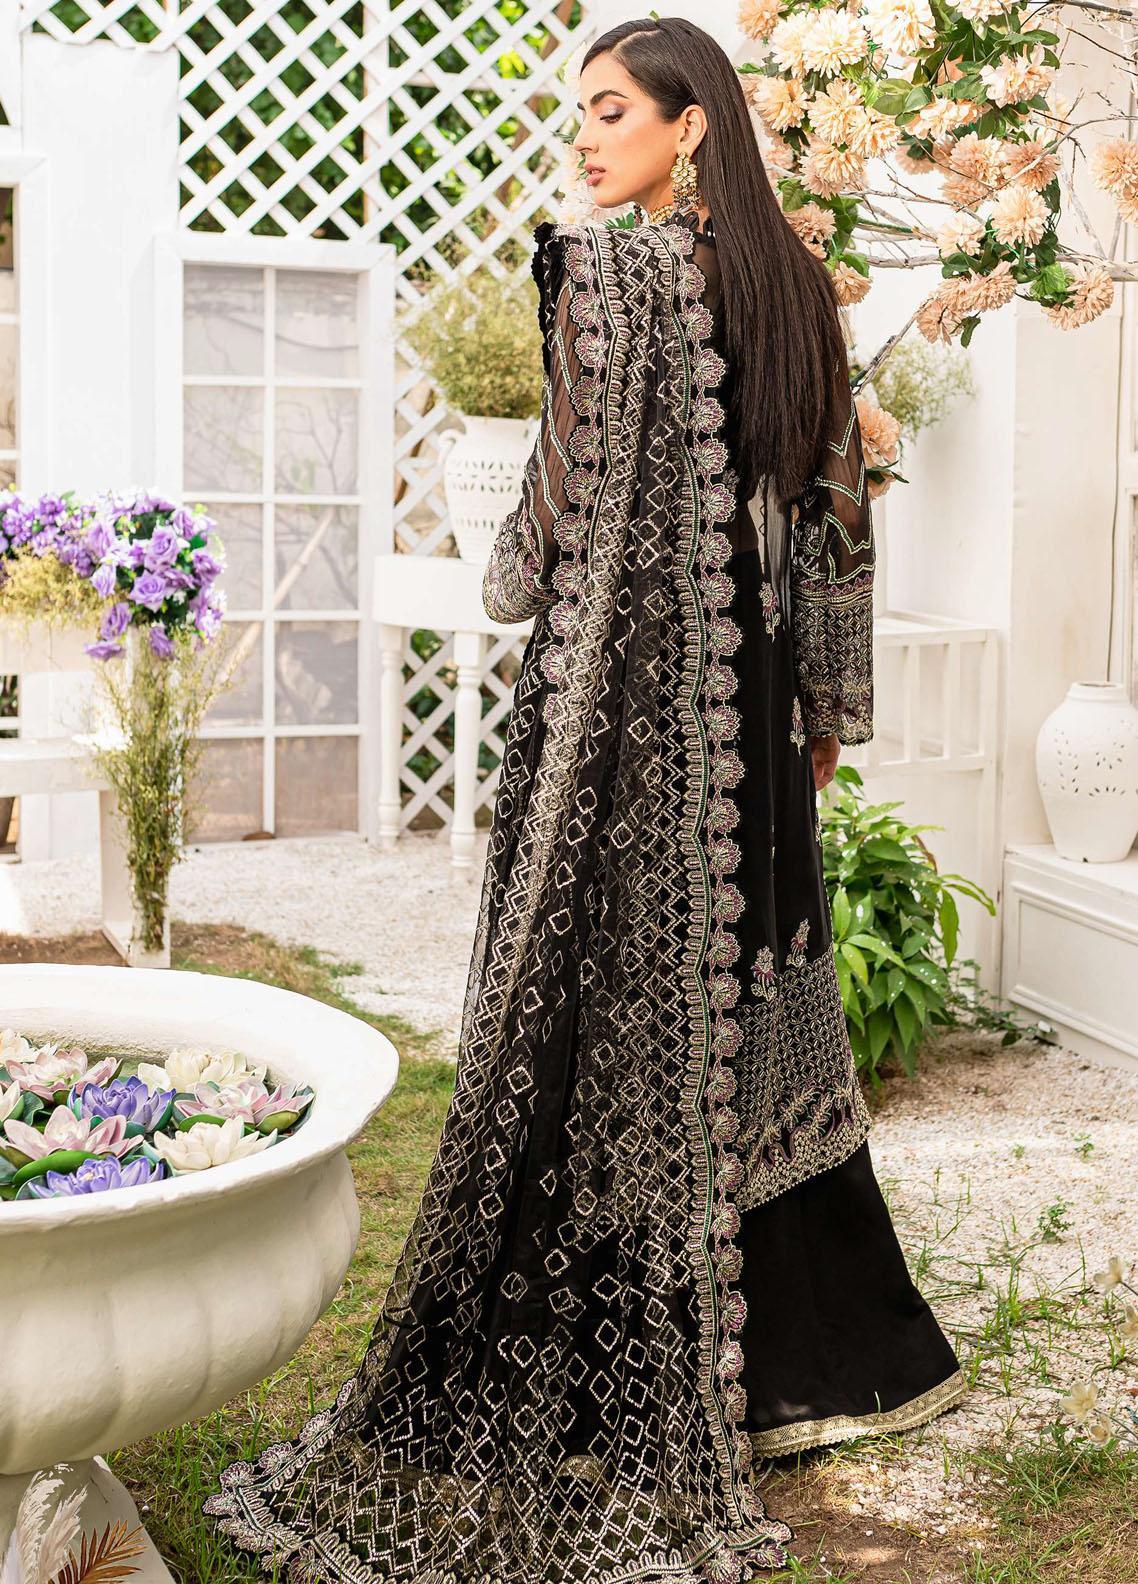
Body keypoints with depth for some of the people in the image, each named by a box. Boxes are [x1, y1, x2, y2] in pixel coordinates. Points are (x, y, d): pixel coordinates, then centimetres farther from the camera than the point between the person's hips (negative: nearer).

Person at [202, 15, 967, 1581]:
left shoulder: (607, 269, -10)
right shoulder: (793, 280, 10)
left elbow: (571, 499, -14)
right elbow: (841, 506, 11)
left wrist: (511, 573, 7)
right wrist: (831, 698, 17)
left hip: (620, 688, -7)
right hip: (751, 697, 7)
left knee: (610, 1005, 0)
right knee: (750, 991, 14)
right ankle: (815, 1348, 25)